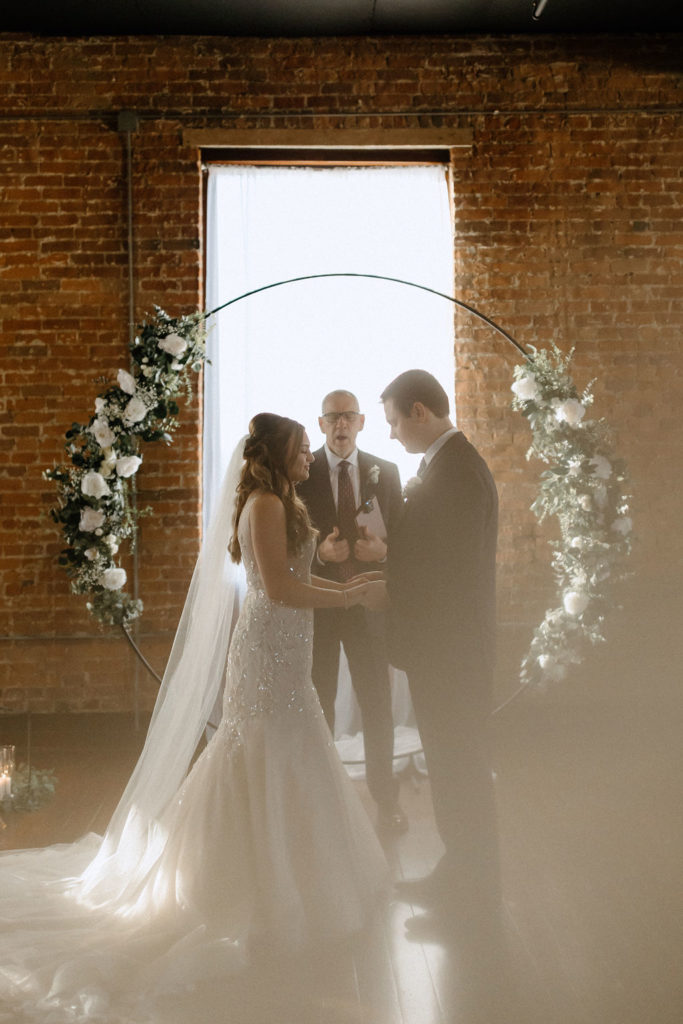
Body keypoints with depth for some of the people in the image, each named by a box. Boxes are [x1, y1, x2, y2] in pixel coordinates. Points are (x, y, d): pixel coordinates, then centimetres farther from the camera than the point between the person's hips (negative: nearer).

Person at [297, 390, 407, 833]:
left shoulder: (385, 472, 4)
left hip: (369, 601, 1)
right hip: (315, 602, -1)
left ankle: (386, 797, 23)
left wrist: (384, 550, -16)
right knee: (317, 705, 10)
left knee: (378, 704, 8)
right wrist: (319, 552, -21)